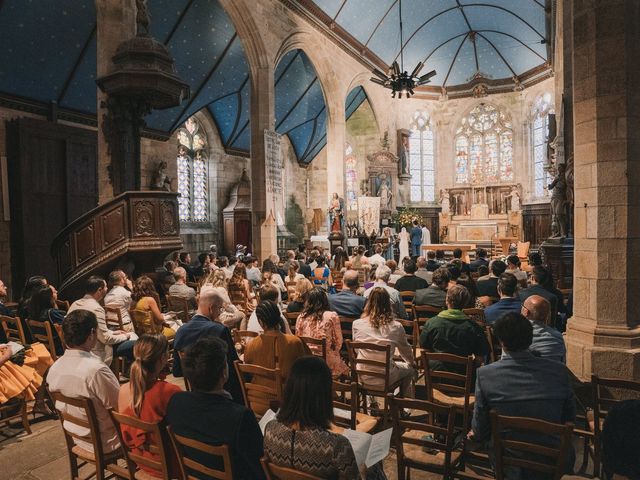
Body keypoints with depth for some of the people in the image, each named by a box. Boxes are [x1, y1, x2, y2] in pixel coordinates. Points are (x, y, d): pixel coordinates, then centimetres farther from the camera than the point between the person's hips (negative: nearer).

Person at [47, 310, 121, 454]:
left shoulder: (54, 368, -8)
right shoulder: (96, 370, -33)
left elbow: (60, 407, 6)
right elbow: (121, 406, -21)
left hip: (75, 437, 7)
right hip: (104, 443, -7)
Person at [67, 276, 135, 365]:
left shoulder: (75, 304, 5)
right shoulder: (96, 308, -23)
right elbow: (105, 338, -21)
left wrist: (113, 332, 15)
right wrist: (125, 336, -5)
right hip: (96, 354, -10)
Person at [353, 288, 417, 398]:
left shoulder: (356, 324, -8)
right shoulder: (396, 327, -12)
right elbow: (406, 351, 6)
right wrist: (413, 363, 27)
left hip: (362, 376, 3)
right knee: (410, 370, 25)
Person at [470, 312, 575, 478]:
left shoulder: (484, 374, -16)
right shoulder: (559, 371, -11)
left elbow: (480, 431, -6)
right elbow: (569, 419, 4)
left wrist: (475, 435, 18)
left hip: (509, 466, -1)